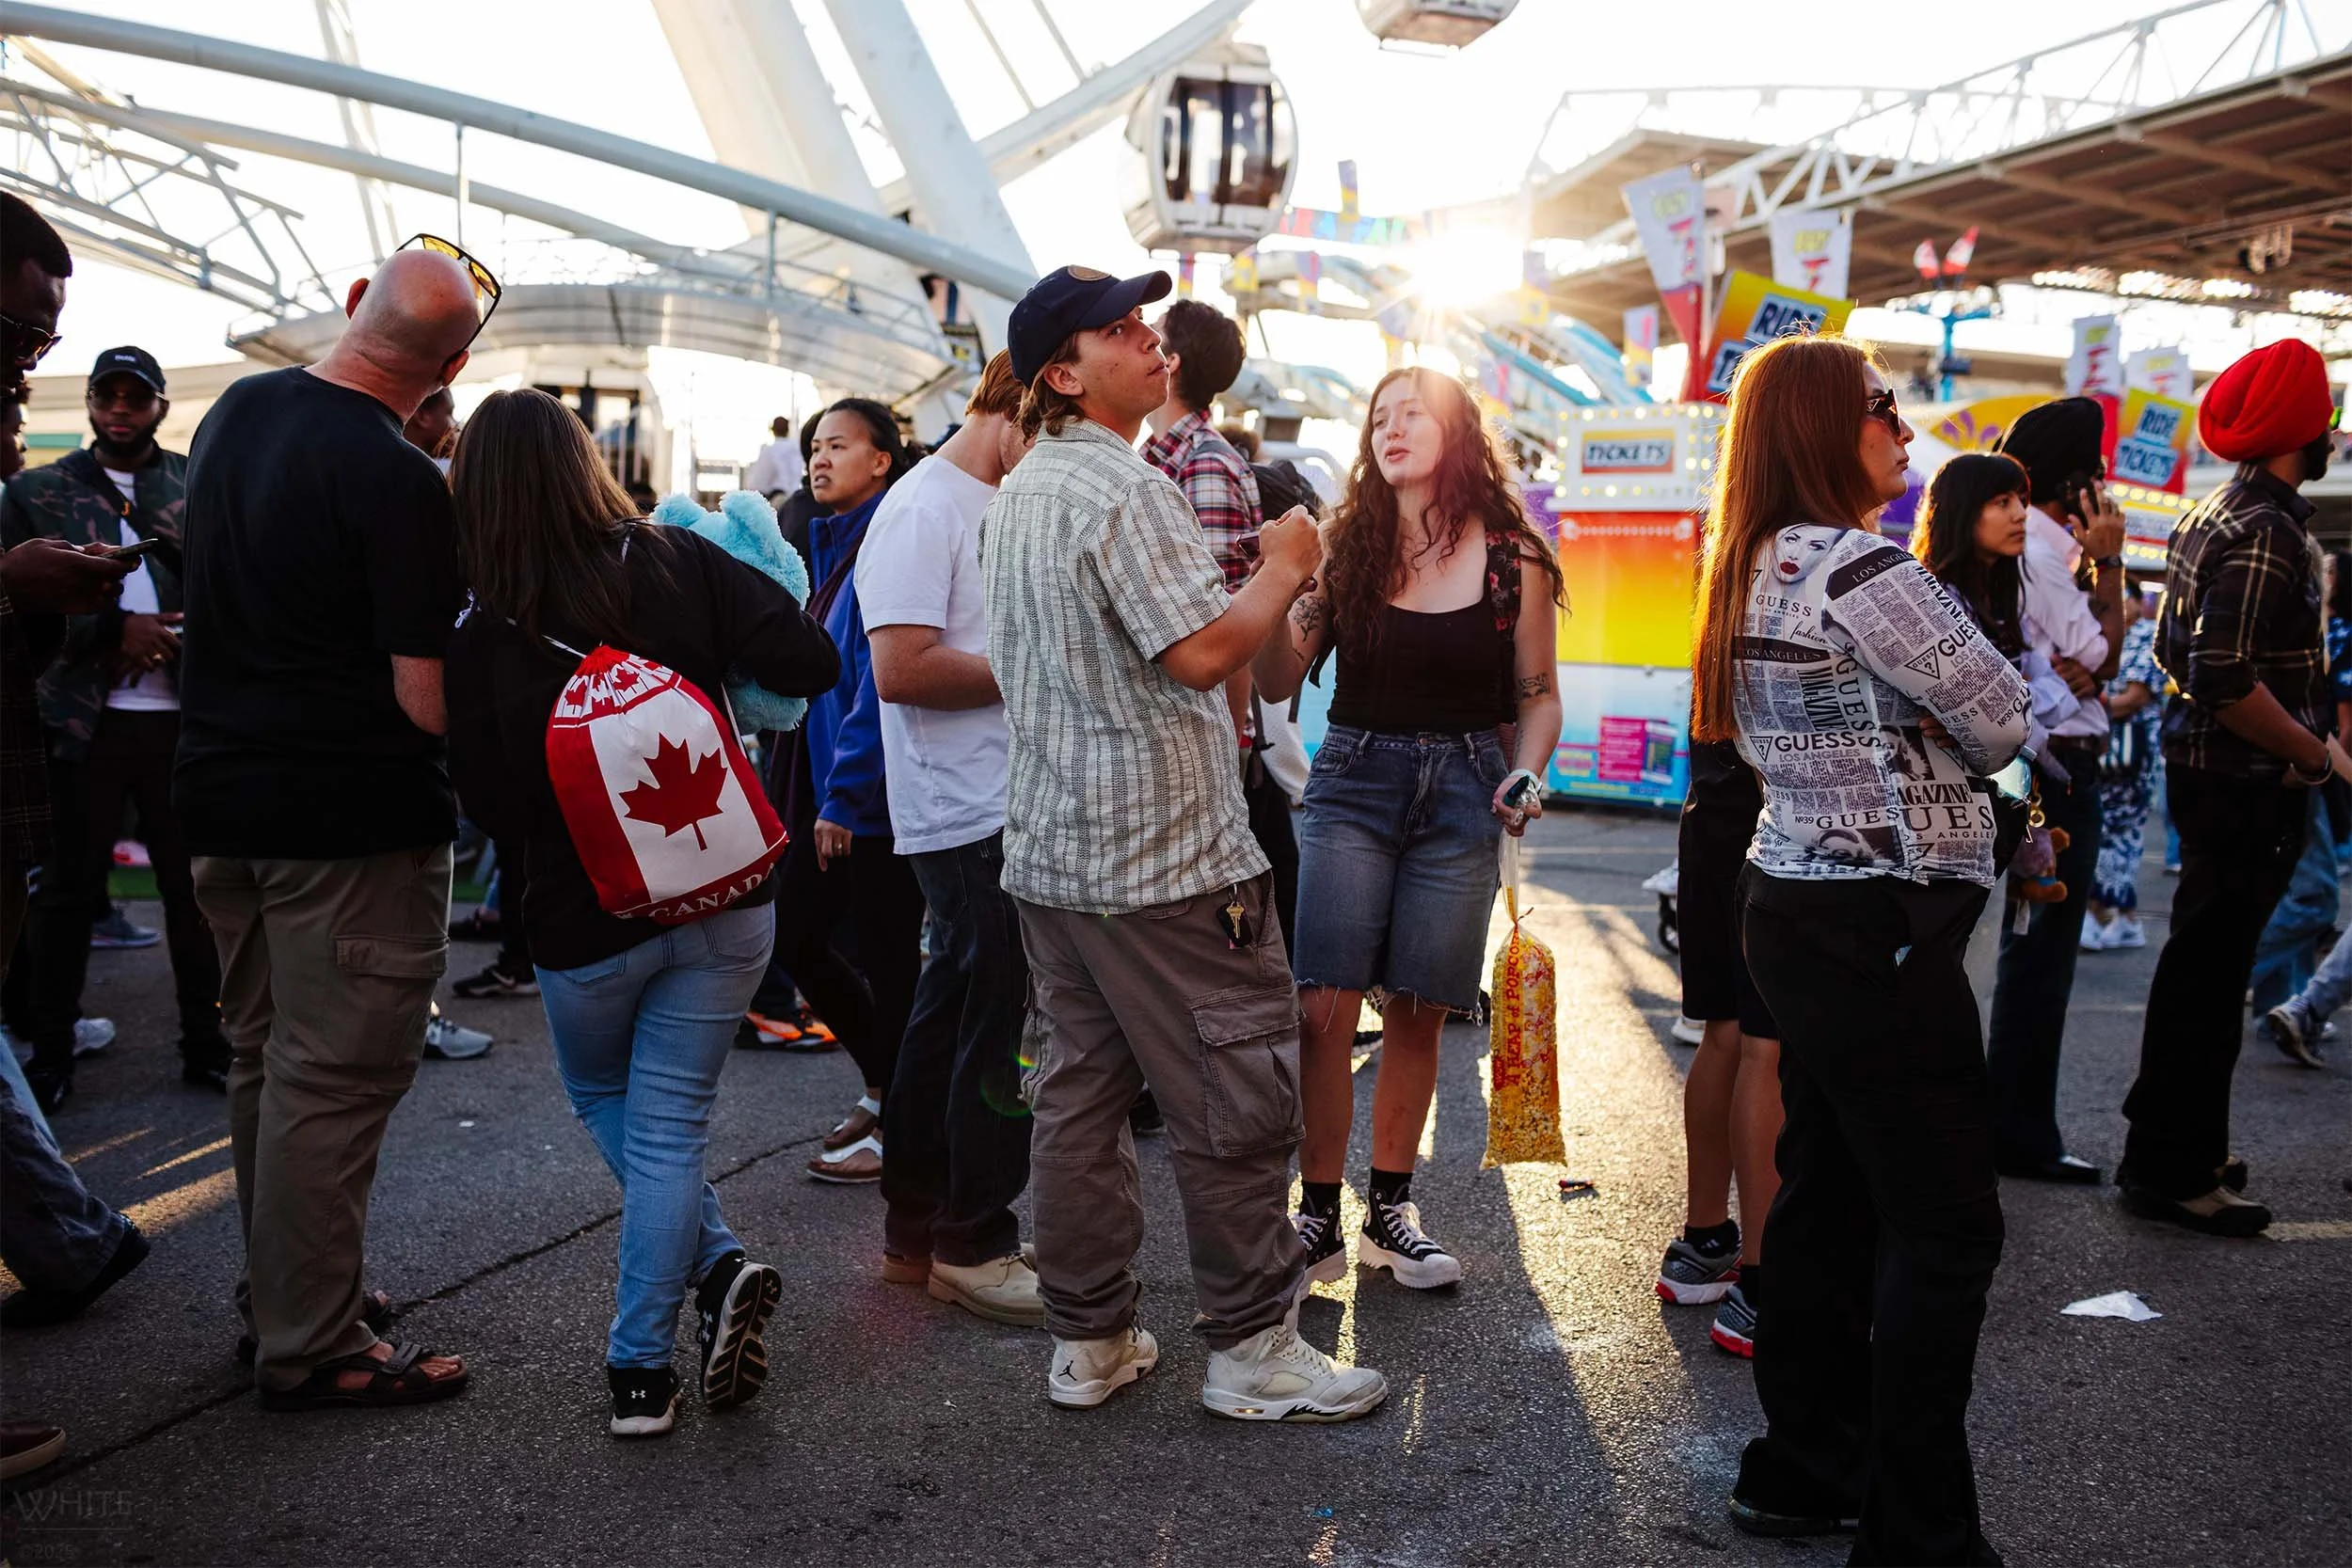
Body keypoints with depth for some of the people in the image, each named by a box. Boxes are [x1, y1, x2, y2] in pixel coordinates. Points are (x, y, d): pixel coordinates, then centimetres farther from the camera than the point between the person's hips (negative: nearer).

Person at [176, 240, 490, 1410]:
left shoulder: (236, 412, 6)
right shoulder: (395, 482, -20)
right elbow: (427, 699, -21)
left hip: (224, 792, 9)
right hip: (350, 819, -8)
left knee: (264, 1061, 19)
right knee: (333, 1082, 1)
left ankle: (276, 1289, 34)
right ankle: (310, 1348, 12)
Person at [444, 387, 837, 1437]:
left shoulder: (479, 643, -12)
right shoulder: (679, 565, -9)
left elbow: (494, 810, -10)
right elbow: (811, 663, -13)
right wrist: (721, 660, 6)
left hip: (588, 925, -1)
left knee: (605, 1105, 24)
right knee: (667, 1127, 11)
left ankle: (719, 1267, 12)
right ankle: (642, 1362, 10)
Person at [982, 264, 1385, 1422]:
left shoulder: (1017, 493, 15)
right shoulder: (1125, 488, -15)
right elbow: (1203, 651, -23)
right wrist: (1285, 567, -6)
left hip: (1050, 848, 9)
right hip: (1164, 855, -9)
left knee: (1078, 1093, 12)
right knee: (1235, 1103, 1)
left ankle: (1088, 1343, 22)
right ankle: (1252, 1350, 11)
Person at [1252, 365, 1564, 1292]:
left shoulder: (1511, 559, 2)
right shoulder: (1349, 547, 4)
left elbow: (1537, 697, 8)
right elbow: (1278, 683, -1)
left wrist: (1527, 773, -10)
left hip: (1460, 796, 0)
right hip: (1352, 784, 0)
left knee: (1418, 1015, 6)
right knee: (1324, 1006, -9)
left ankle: (1389, 1211, 21)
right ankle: (1319, 1216, 4)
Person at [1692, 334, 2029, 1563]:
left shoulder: (1756, 571, 12)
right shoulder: (1860, 567, -17)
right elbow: (1998, 723, -11)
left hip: (1794, 904, 10)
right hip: (1878, 923, -10)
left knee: (1829, 1191, 16)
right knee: (1944, 1224, -1)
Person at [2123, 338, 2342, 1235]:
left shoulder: (2215, 511, 12)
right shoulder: (2267, 529, -18)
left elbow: (2176, 649, 19)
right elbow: (2229, 679, -26)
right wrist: (2313, 751, -13)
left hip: (2205, 766, 10)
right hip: (2246, 783, -10)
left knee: (2203, 964, 18)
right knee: (2209, 973, -2)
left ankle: (2171, 1147, 31)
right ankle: (2172, 1172, 7)